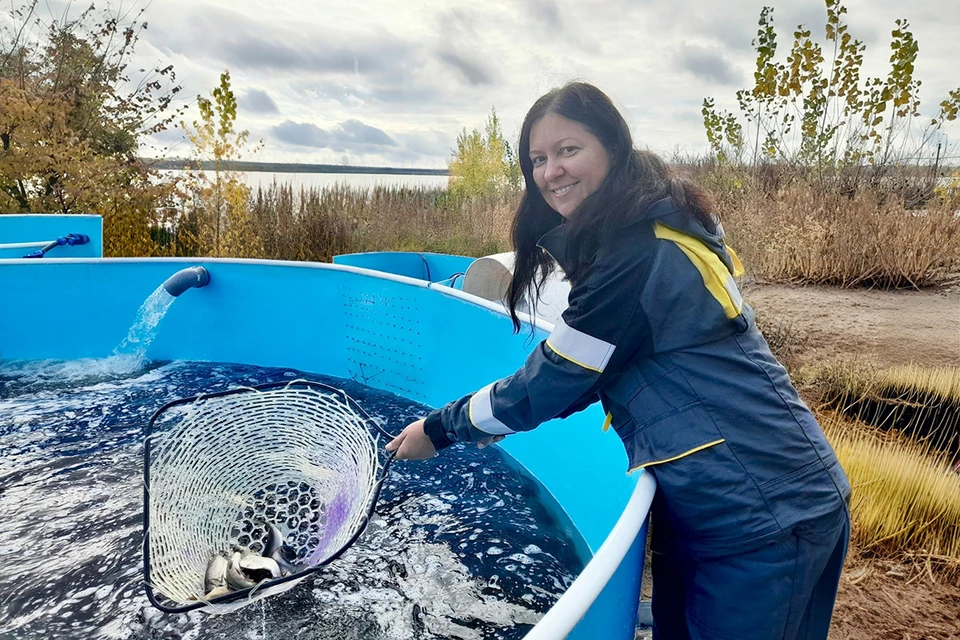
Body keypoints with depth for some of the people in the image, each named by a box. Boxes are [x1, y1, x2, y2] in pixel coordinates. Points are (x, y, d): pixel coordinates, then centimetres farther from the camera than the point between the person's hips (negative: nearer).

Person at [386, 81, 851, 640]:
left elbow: (552, 381, -15)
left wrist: (439, 431, -2)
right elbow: (585, 371, 14)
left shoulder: (640, 254, -23)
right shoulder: (656, 224, 7)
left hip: (764, 518, -9)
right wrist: (496, 420, 12)